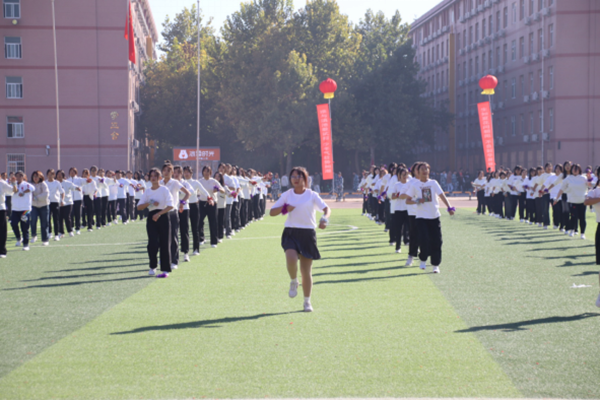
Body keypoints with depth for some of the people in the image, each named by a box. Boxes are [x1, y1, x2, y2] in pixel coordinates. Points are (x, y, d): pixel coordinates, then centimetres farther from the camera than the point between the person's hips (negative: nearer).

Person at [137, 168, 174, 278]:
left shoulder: (164, 190, -1)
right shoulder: (147, 192, 11)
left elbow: (171, 205, -10)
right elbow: (139, 207, 8)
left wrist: (159, 213, -19)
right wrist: (149, 203, -10)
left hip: (163, 217, -2)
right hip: (151, 217, 3)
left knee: (164, 244, -4)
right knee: (153, 243, -10)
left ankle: (165, 270, 1)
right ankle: (153, 267, 10)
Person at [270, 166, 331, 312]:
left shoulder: (312, 195, 2)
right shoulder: (287, 195, 7)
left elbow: (326, 209, -10)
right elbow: (272, 212, 8)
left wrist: (324, 218, -32)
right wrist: (284, 209, -12)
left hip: (307, 234, 0)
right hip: (290, 233, 0)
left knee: (306, 271, 2)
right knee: (291, 258, -29)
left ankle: (307, 302, 17)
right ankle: (293, 282, 2)